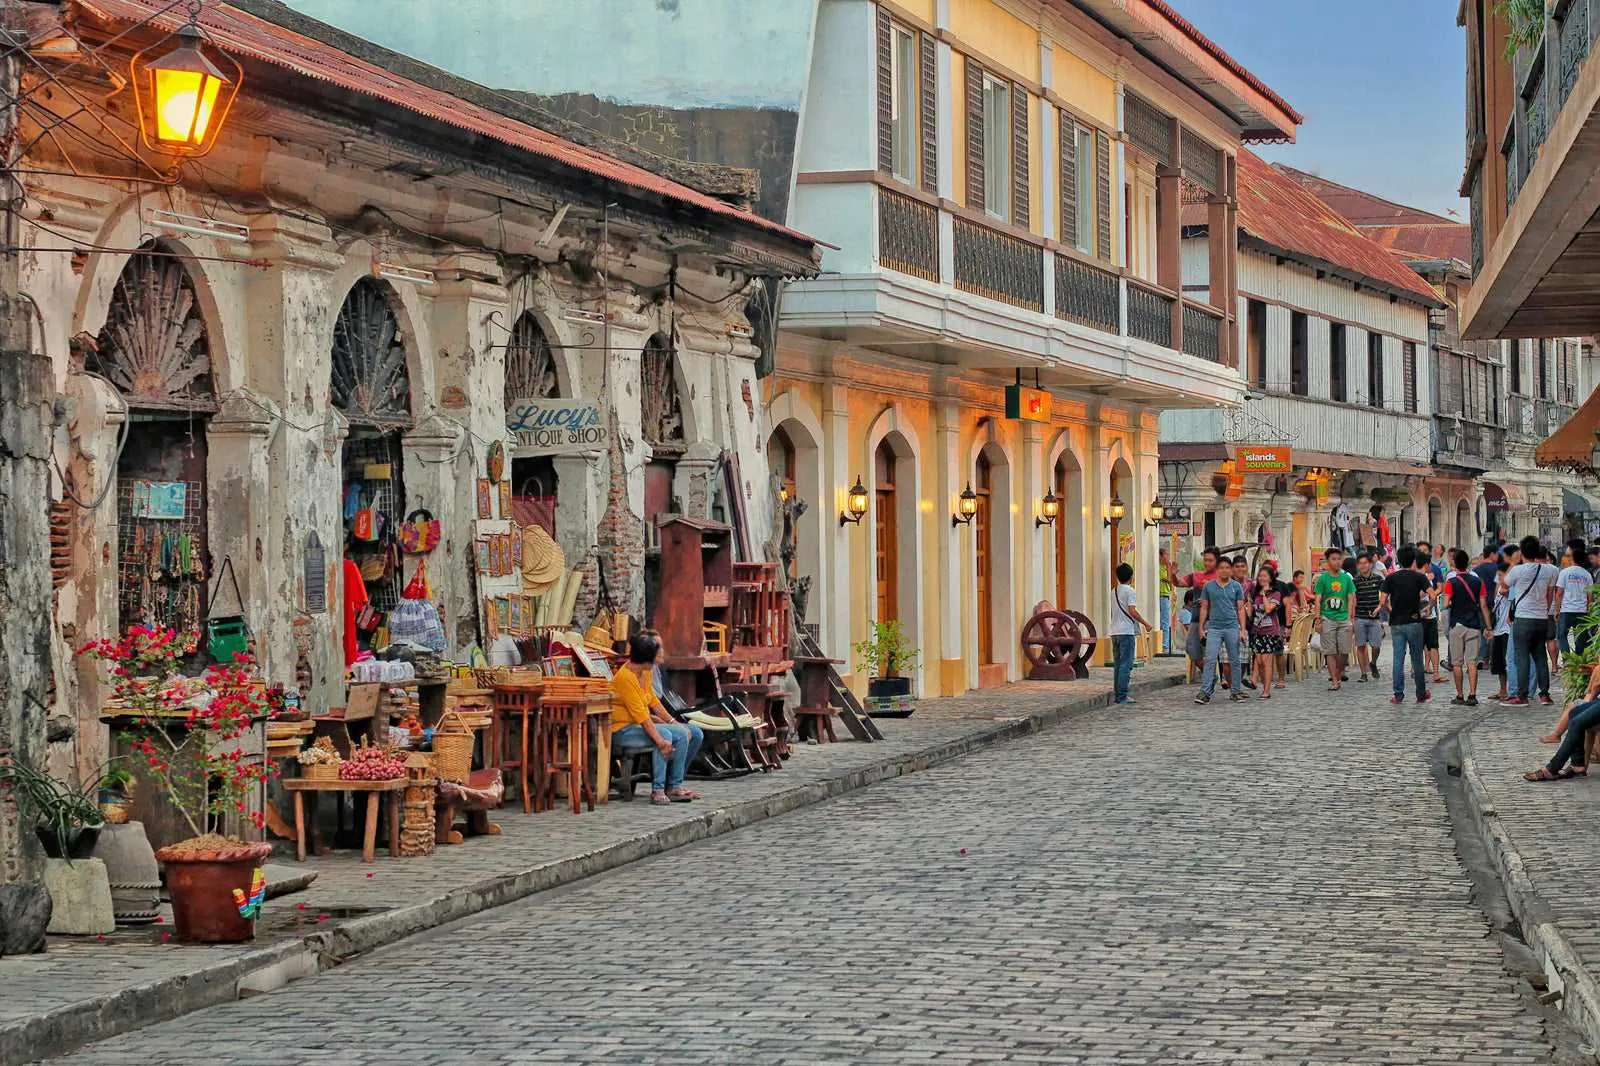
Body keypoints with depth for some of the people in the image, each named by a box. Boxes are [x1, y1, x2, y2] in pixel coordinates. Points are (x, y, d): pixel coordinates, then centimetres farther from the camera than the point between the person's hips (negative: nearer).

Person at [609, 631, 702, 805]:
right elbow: (640, 714, -28)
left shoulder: (645, 673, 7)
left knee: (682, 734, -5)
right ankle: (657, 790, -28)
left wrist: (673, 722, 8)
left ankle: (674, 787, -3)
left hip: (643, 724, 10)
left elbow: (654, 701, 17)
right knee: (665, 735, -30)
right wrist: (660, 740, -32)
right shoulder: (625, 677, -22)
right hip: (623, 729, -10)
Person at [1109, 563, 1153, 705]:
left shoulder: (1115, 591, 12)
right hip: (1126, 631, -7)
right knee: (1126, 664, -6)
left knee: (1117, 665, 11)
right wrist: (1145, 623, -7)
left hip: (1114, 631, 7)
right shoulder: (1129, 591, -9)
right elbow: (1132, 611, -16)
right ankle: (1122, 696, -9)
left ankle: (1116, 695, 11)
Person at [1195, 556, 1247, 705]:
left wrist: (1243, 629, 0)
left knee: (1234, 660, 6)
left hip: (1232, 627, 1)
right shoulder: (1208, 586, 7)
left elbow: (1240, 609, 6)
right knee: (1210, 660, -9)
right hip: (1214, 627, -1)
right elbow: (1204, 608, 11)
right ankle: (1205, 692, -13)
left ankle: (1235, 691, 13)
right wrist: (1201, 627, 5)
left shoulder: (1237, 587, 7)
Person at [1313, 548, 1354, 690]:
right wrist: (1318, 620, -7)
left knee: (1344, 651, 0)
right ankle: (1334, 680, 0)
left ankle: (1338, 674, 20)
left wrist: (1352, 620, 4)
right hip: (1328, 618, -2)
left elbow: (1350, 600, 10)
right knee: (1330, 651, -3)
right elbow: (1318, 600, 0)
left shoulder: (1346, 578, 8)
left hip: (1344, 618, 2)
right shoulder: (1322, 578, 0)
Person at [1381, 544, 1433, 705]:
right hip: (1414, 622, -1)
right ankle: (1421, 694, 15)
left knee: (1398, 658, 3)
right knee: (1417, 659, 8)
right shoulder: (1419, 577, -4)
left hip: (1396, 623, 1)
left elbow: (1383, 601, -3)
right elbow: (1432, 595, -15)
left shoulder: (1390, 578, 0)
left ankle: (1398, 694, 0)